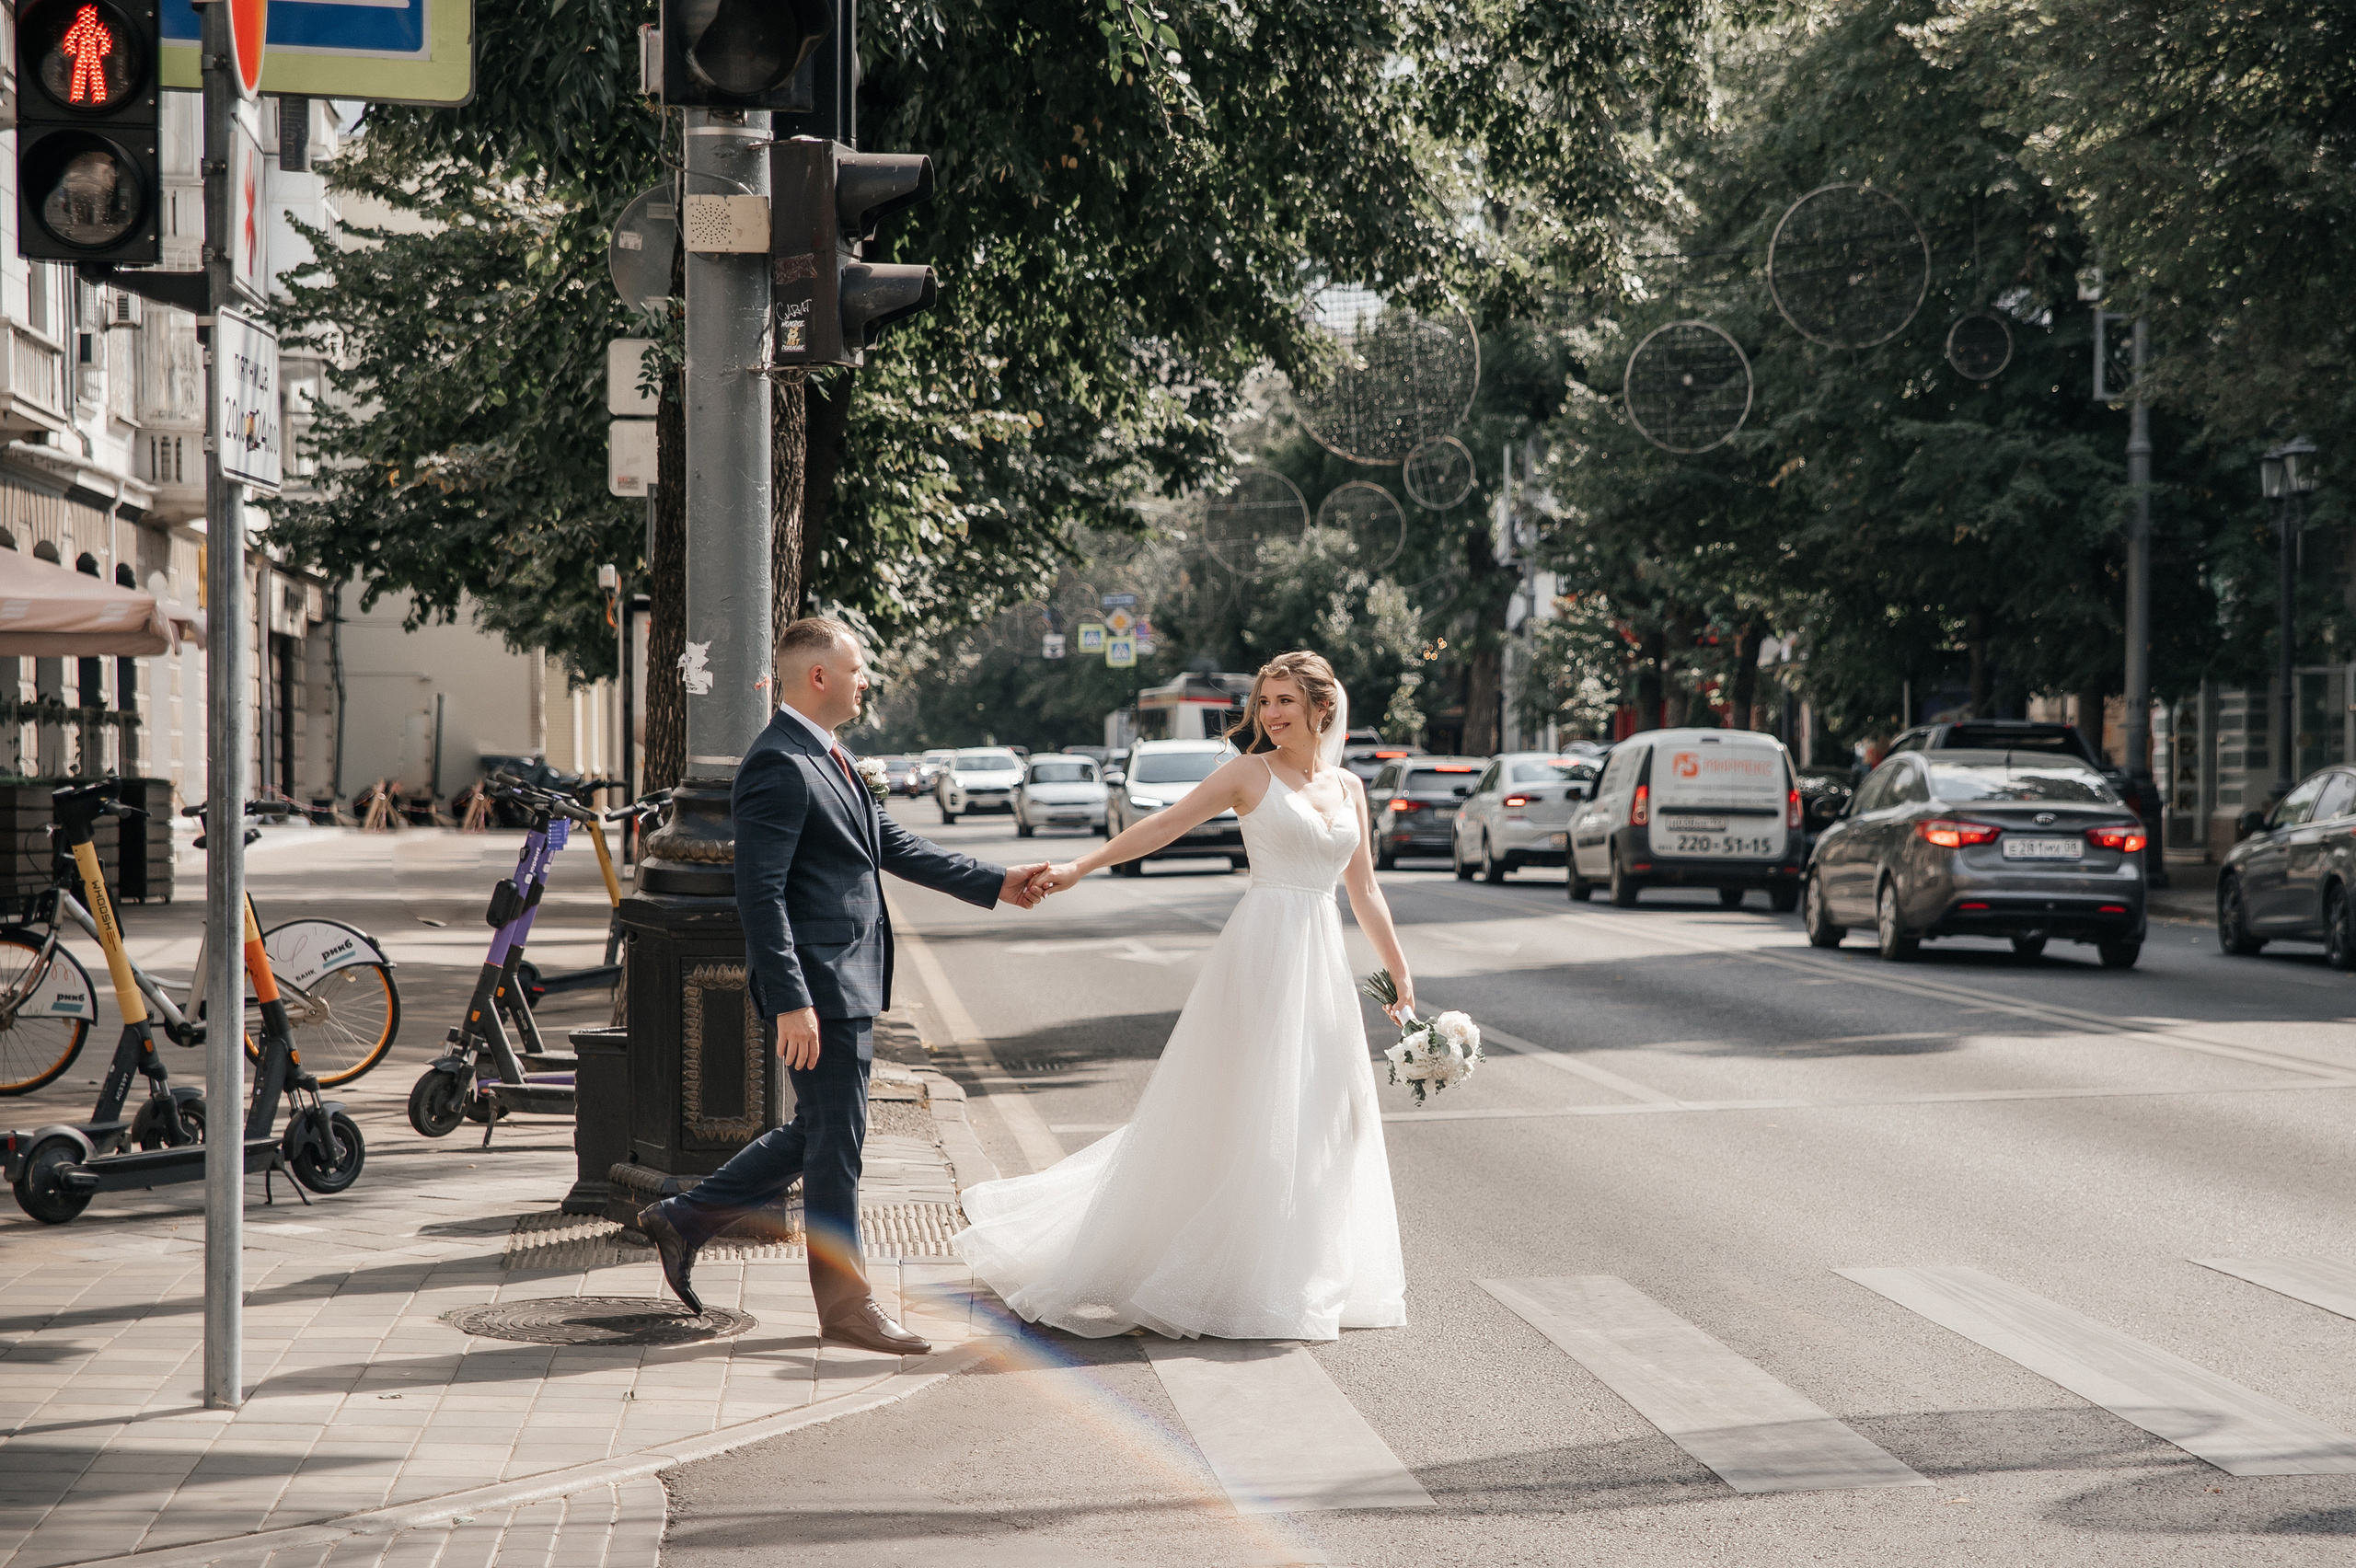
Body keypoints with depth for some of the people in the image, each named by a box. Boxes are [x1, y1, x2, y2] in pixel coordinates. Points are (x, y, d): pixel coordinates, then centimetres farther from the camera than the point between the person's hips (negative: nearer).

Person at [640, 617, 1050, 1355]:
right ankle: (845, 1302, 11)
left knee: (816, 1135, 17)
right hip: (817, 988, -10)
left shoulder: (830, 759, 15)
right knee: (835, 1144, 0)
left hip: (849, 983, 10)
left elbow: (892, 844, 23)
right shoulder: (778, 767, -17)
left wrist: (994, 883, 23)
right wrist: (791, 1002, -25)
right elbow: (760, 894, -21)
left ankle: (685, 1219, 27)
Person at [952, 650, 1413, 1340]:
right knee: (1248, 1116, -6)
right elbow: (1164, 825, -6)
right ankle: (1239, 1283, 2)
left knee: (1321, 1117, 8)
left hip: (1323, 963, 5)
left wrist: (1402, 977, 17)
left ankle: (1312, 1279, 19)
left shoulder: (1348, 787, 14)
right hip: (1263, 952, -5)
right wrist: (1077, 868, -15)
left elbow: (1364, 893, 18)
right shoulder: (1252, 773, 0)